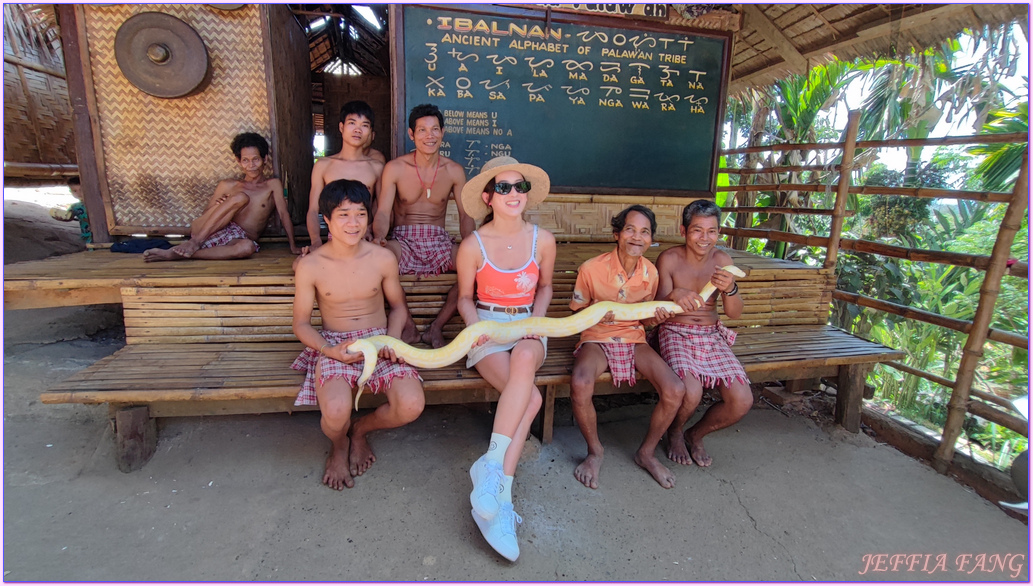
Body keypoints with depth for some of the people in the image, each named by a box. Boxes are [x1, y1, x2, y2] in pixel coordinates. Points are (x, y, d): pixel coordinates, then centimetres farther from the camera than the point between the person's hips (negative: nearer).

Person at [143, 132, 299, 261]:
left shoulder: (272, 184, 11)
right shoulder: (227, 185, 16)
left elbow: (284, 214, 2)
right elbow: (205, 215, 17)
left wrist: (293, 246, -6)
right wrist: (218, 206, -7)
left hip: (237, 240, -1)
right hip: (207, 231, 1)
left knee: (247, 247, -41)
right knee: (240, 197, -25)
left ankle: (176, 254, -34)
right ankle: (196, 241, -27)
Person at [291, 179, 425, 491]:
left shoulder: (383, 259, -2)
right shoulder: (310, 266, -5)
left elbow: (398, 305, 11)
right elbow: (301, 324, 2)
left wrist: (393, 338, -9)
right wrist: (331, 351, -16)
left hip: (379, 341, 2)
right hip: (333, 346, -1)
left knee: (412, 405, -23)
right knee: (336, 411, -31)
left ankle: (361, 430, 14)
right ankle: (338, 446, 12)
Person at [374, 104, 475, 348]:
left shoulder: (454, 171, 5)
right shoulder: (395, 168, -1)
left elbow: (466, 215, 1)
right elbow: (383, 213, -8)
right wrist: (379, 237, -32)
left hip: (438, 241, 2)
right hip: (403, 242, -2)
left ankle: (436, 327, -11)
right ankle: (407, 325, -15)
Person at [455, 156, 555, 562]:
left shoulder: (542, 240, 0)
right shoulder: (473, 246, -6)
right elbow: (465, 297, 6)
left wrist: (537, 319, -3)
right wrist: (474, 325, -14)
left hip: (527, 329, 2)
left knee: (525, 357, -37)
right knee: (531, 397, -29)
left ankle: (491, 466, -29)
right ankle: (501, 497, -18)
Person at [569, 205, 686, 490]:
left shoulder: (650, 272, 0)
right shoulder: (591, 268, -12)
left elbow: (644, 319, 11)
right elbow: (576, 312, -1)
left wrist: (656, 317, -12)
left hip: (634, 339, 4)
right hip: (597, 338, -3)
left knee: (675, 391, -19)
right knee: (580, 384, -35)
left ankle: (647, 452, 10)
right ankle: (595, 451, -3)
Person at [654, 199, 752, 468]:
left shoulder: (722, 260, 1)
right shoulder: (669, 259, -8)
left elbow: (735, 313, -2)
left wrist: (730, 289, -25)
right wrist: (675, 295, -37)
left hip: (711, 336, 4)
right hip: (675, 333, -4)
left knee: (742, 401, -14)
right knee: (691, 392, -31)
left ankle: (695, 435, 17)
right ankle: (674, 433, 7)